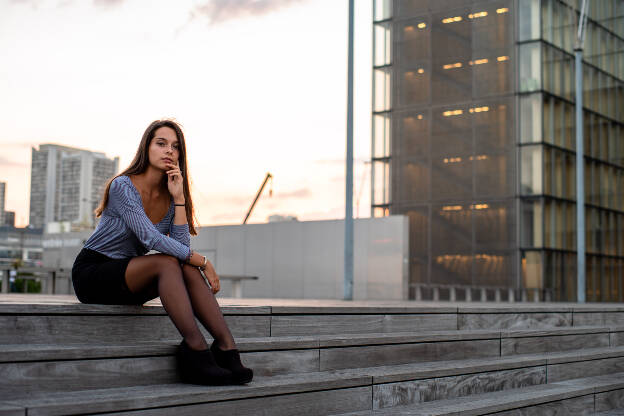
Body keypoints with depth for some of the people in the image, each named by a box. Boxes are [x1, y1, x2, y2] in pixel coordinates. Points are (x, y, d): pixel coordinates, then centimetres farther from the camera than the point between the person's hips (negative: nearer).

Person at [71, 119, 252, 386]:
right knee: (166, 262, -31)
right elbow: (150, 238, -26)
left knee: (187, 268, -23)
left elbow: (182, 246, -11)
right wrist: (201, 261, -23)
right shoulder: (123, 186, -17)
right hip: (91, 273, -6)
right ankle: (195, 349, -37)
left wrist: (179, 198, -16)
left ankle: (227, 349, -33)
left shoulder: (170, 197, 3)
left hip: (128, 279, 6)